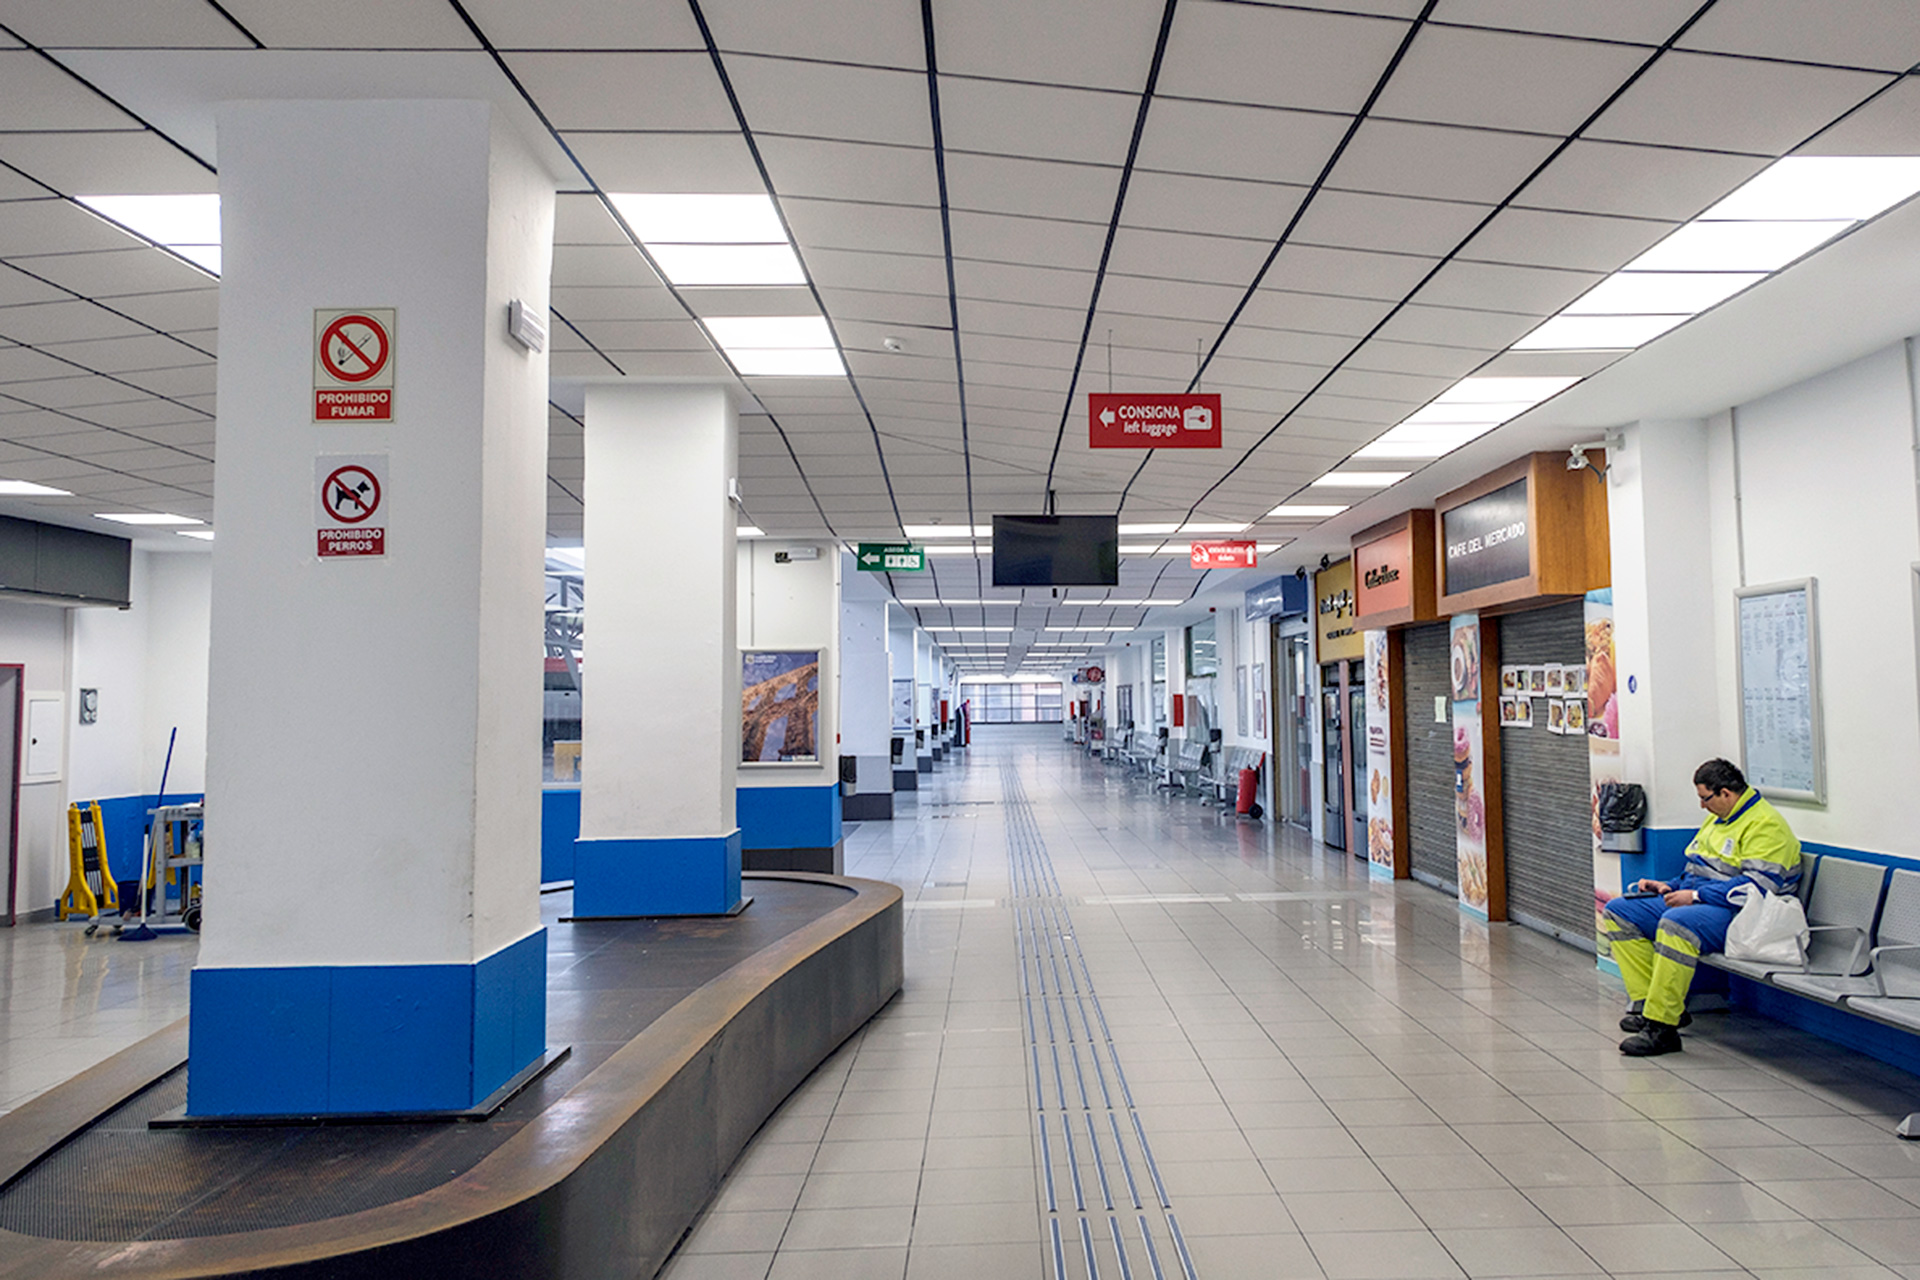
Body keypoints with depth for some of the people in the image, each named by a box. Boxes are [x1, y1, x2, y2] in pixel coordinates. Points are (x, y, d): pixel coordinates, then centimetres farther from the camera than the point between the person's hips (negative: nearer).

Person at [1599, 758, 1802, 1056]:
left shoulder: (1766, 825, -11)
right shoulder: (1718, 819, 20)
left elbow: (1757, 886, -22)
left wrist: (1696, 896, -20)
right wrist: (1671, 887, 12)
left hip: (1734, 913, -11)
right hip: (1696, 902, 11)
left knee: (1676, 922, -40)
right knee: (1618, 913, -1)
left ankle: (1661, 1027, -33)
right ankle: (1649, 1002, -8)